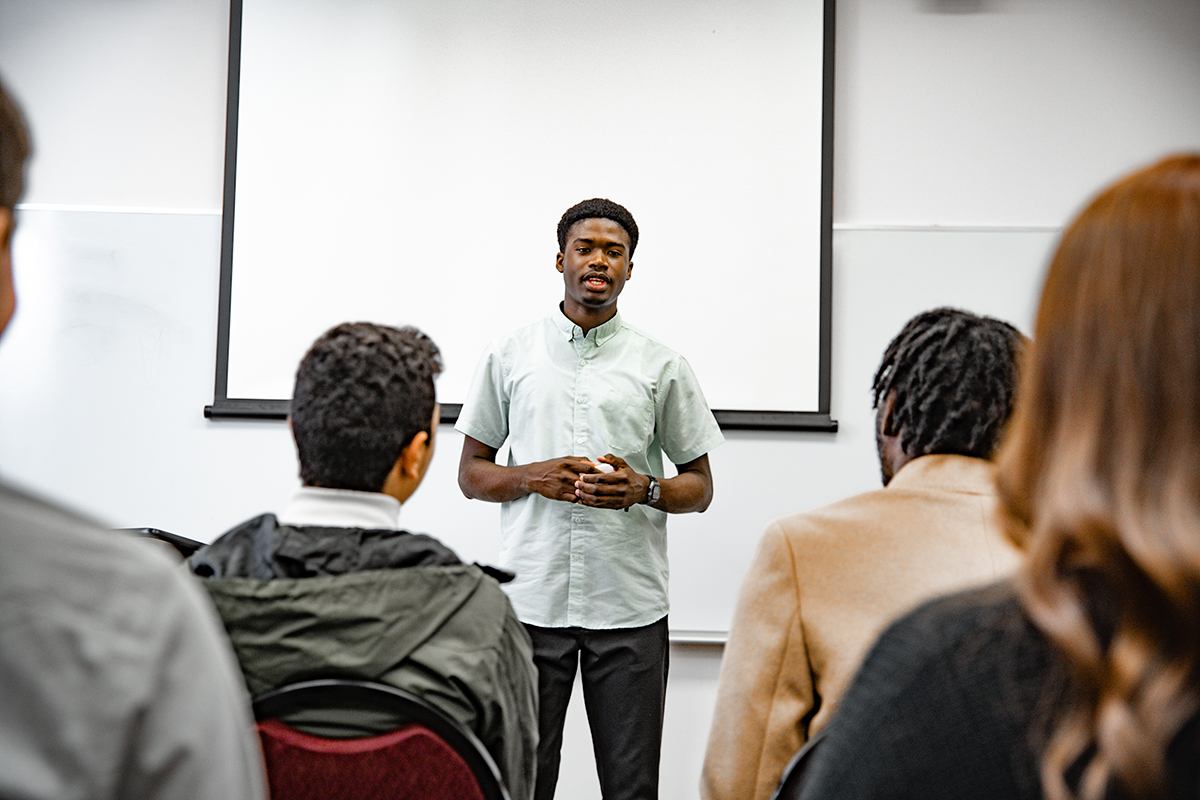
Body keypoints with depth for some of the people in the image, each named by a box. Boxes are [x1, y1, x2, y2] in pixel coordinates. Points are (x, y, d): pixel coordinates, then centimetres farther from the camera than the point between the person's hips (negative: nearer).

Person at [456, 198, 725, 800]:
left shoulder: (662, 366, 6)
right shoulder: (508, 356, 7)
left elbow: (700, 486, 10)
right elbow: (471, 473, 11)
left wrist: (644, 489, -11)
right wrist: (533, 477, -9)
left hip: (631, 608, 0)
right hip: (530, 601, 0)